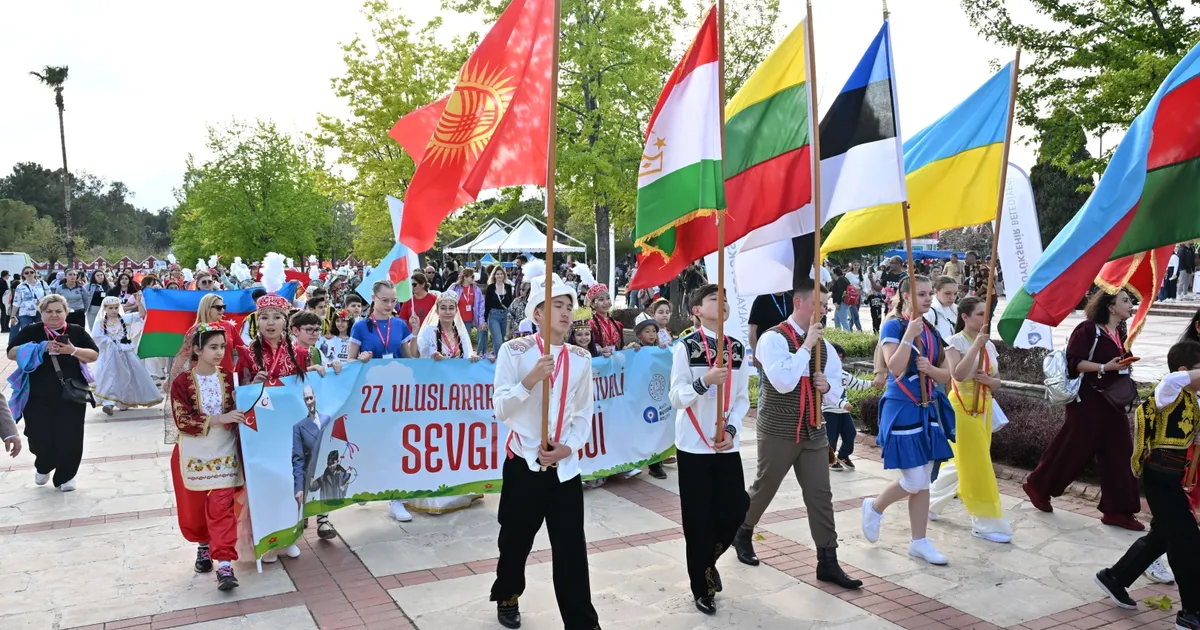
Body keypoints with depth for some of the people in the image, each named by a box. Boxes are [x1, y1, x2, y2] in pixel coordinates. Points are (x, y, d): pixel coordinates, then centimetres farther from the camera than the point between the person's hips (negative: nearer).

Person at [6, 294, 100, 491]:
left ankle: (65, 476, 21)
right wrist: (40, 348, -18)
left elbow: (94, 355, -1)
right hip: (38, 398, 0)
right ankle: (43, 467, 35)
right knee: (39, 437, 4)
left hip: (71, 397, 0)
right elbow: (12, 353, -6)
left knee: (69, 438, 2)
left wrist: (73, 350, -19)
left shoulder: (77, 332, 3)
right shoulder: (30, 331, 2)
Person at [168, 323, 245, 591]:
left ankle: (224, 564, -7)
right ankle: (203, 546, 39)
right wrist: (219, 419, -27)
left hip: (223, 452, 1)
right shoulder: (182, 382, -10)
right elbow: (182, 420, -18)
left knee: (222, 506, -5)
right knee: (194, 507, 12)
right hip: (193, 454, 0)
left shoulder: (228, 378, 0)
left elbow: (237, 410, 6)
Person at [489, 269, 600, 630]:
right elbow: (500, 409, -11)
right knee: (516, 540, 16)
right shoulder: (514, 352, -8)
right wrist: (531, 379, -24)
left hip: (565, 467, 2)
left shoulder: (581, 359, 2)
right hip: (523, 462, -1)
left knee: (572, 548, 1)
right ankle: (507, 597, 43)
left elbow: (584, 413, 5)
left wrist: (569, 446, -10)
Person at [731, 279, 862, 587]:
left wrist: (828, 386, -8)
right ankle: (742, 535, 36)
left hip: (814, 432, 6)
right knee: (764, 489, 11)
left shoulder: (824, 344, 7)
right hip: (778, 432, -5)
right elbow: (783, 382, -27)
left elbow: (836, 391, 16)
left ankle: (828, 562, 12)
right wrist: (806, 345, -23)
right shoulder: (773, 339, -14)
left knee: (820, 495, 4)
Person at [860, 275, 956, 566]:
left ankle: (919, 542, 19)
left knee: (923, 482, 10)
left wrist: (930, 369, -11)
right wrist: (910, 334, -24)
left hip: (929, 409, 7)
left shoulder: (932, 331, 10)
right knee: (914, 482, -6)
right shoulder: (893, 326, -10)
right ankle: (874, 508, 21)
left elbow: (946, 374, 10)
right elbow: (895, 368, -21)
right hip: (902, 410, -7)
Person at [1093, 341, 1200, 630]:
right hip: (1162, 477, -10)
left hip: (1170, 477, 10)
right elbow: (1172, 379, -41)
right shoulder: (1169, 393, -16)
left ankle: (1114, 578, 35)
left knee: (1162, 536, 21)